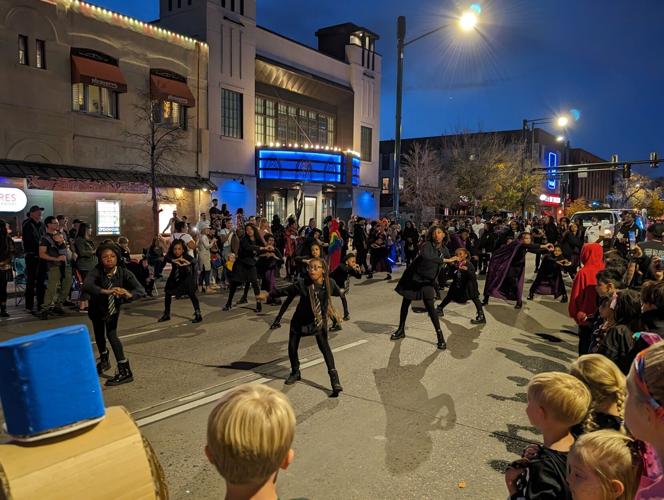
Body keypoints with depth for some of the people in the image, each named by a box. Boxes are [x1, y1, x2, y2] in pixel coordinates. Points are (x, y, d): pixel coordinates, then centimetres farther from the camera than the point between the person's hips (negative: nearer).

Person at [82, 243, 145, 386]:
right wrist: (106, 291, -68)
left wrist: (129, 294, -60)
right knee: (99, 334, 20)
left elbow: (140, 290, -39)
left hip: (113, 307, -2)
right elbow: (86, 286, -52)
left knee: (112, 335, -14)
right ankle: (104, 360, 48)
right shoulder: (96, 272, -33)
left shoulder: (124, 273, -31)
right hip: (97, 308, 2)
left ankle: (124, 370, -8)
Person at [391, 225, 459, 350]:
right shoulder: (427, 245, -22)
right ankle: (401, 330, 28)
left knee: (430, 307, -11)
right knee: (405, 303, 10)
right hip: (413, 277, -2)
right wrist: (445, 260, -42)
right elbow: (426, 256, -45)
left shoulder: (444, 249, -4)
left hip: (427, 281, 2)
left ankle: (440, 335, -3)